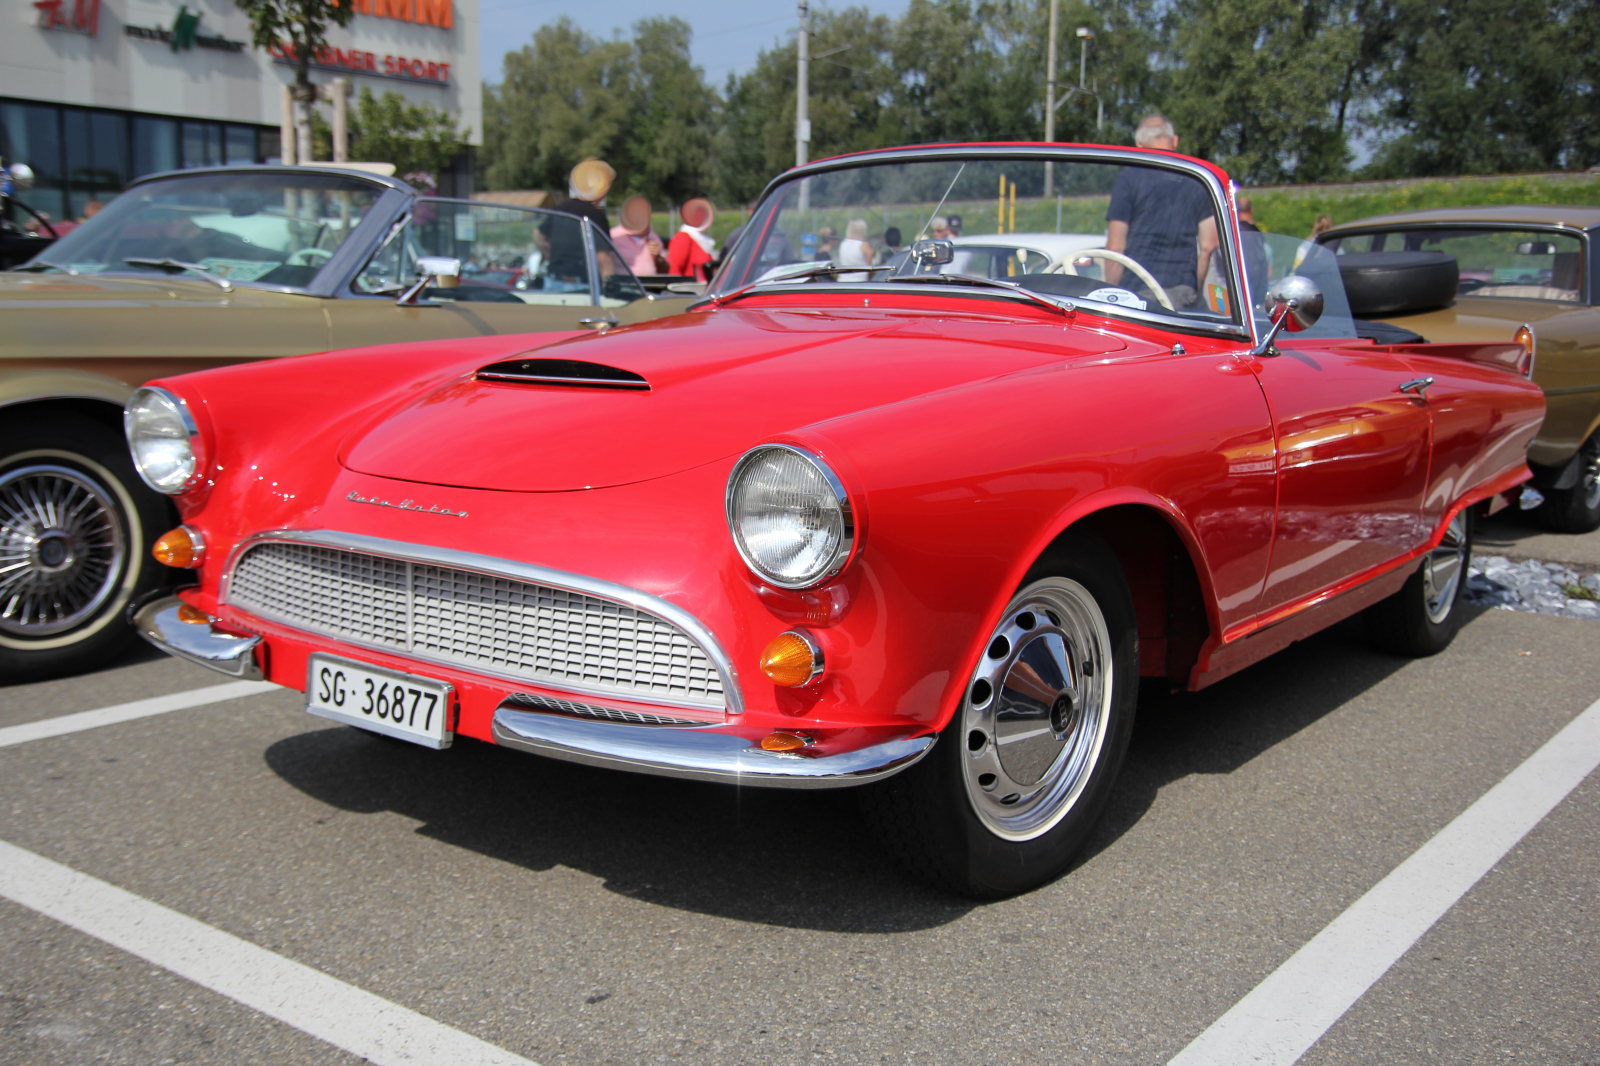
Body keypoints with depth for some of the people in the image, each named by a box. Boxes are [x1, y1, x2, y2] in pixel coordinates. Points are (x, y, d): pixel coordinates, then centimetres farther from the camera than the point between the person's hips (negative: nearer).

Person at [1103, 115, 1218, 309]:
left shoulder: (1129, 178, 0)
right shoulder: (1199, 181, 10)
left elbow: (1116, 247, -4)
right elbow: (1208, 246, 9)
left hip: (1139, 290, -3)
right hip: (1184, 291, 3)